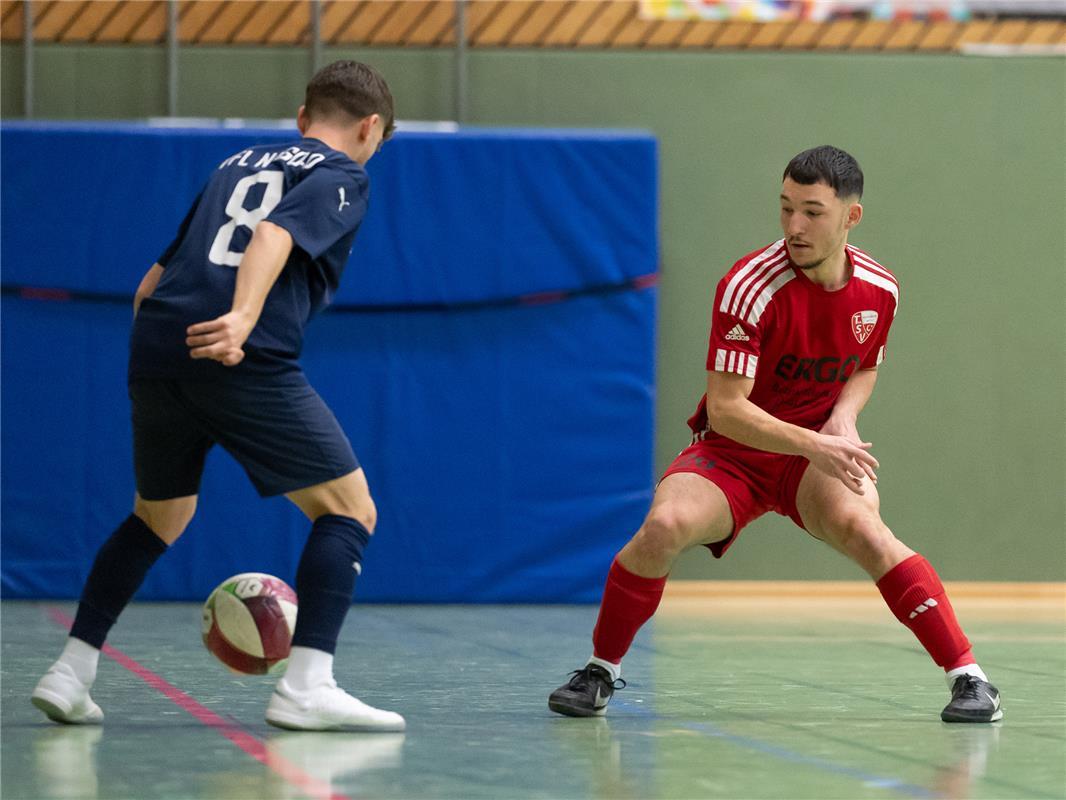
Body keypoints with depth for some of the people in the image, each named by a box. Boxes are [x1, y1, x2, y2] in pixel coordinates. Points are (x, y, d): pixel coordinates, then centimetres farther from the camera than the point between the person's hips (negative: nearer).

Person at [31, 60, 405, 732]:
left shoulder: (238, 164, 29)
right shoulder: (342, 177, 9)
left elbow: (153, 281, 28)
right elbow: (276, 234, -13)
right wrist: (243, 316, -27)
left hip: (155, 350, 7)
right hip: (245, 363, -7)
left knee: (159, 517, 27)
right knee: (349, 508, 2)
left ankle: (71, 673, 22)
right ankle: (306, 688, -11)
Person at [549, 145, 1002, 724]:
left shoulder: (879, 290, -5)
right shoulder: (749, 287, -20)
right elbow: (725, 409, -22)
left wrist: (843, 416, -6)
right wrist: (814, 444, -32)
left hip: (819, 451, 2)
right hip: (732, 451, -2)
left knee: (860, 526, -31)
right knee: (664, 526, -30)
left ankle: (967, 675, -26)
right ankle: (601, 670, -6)